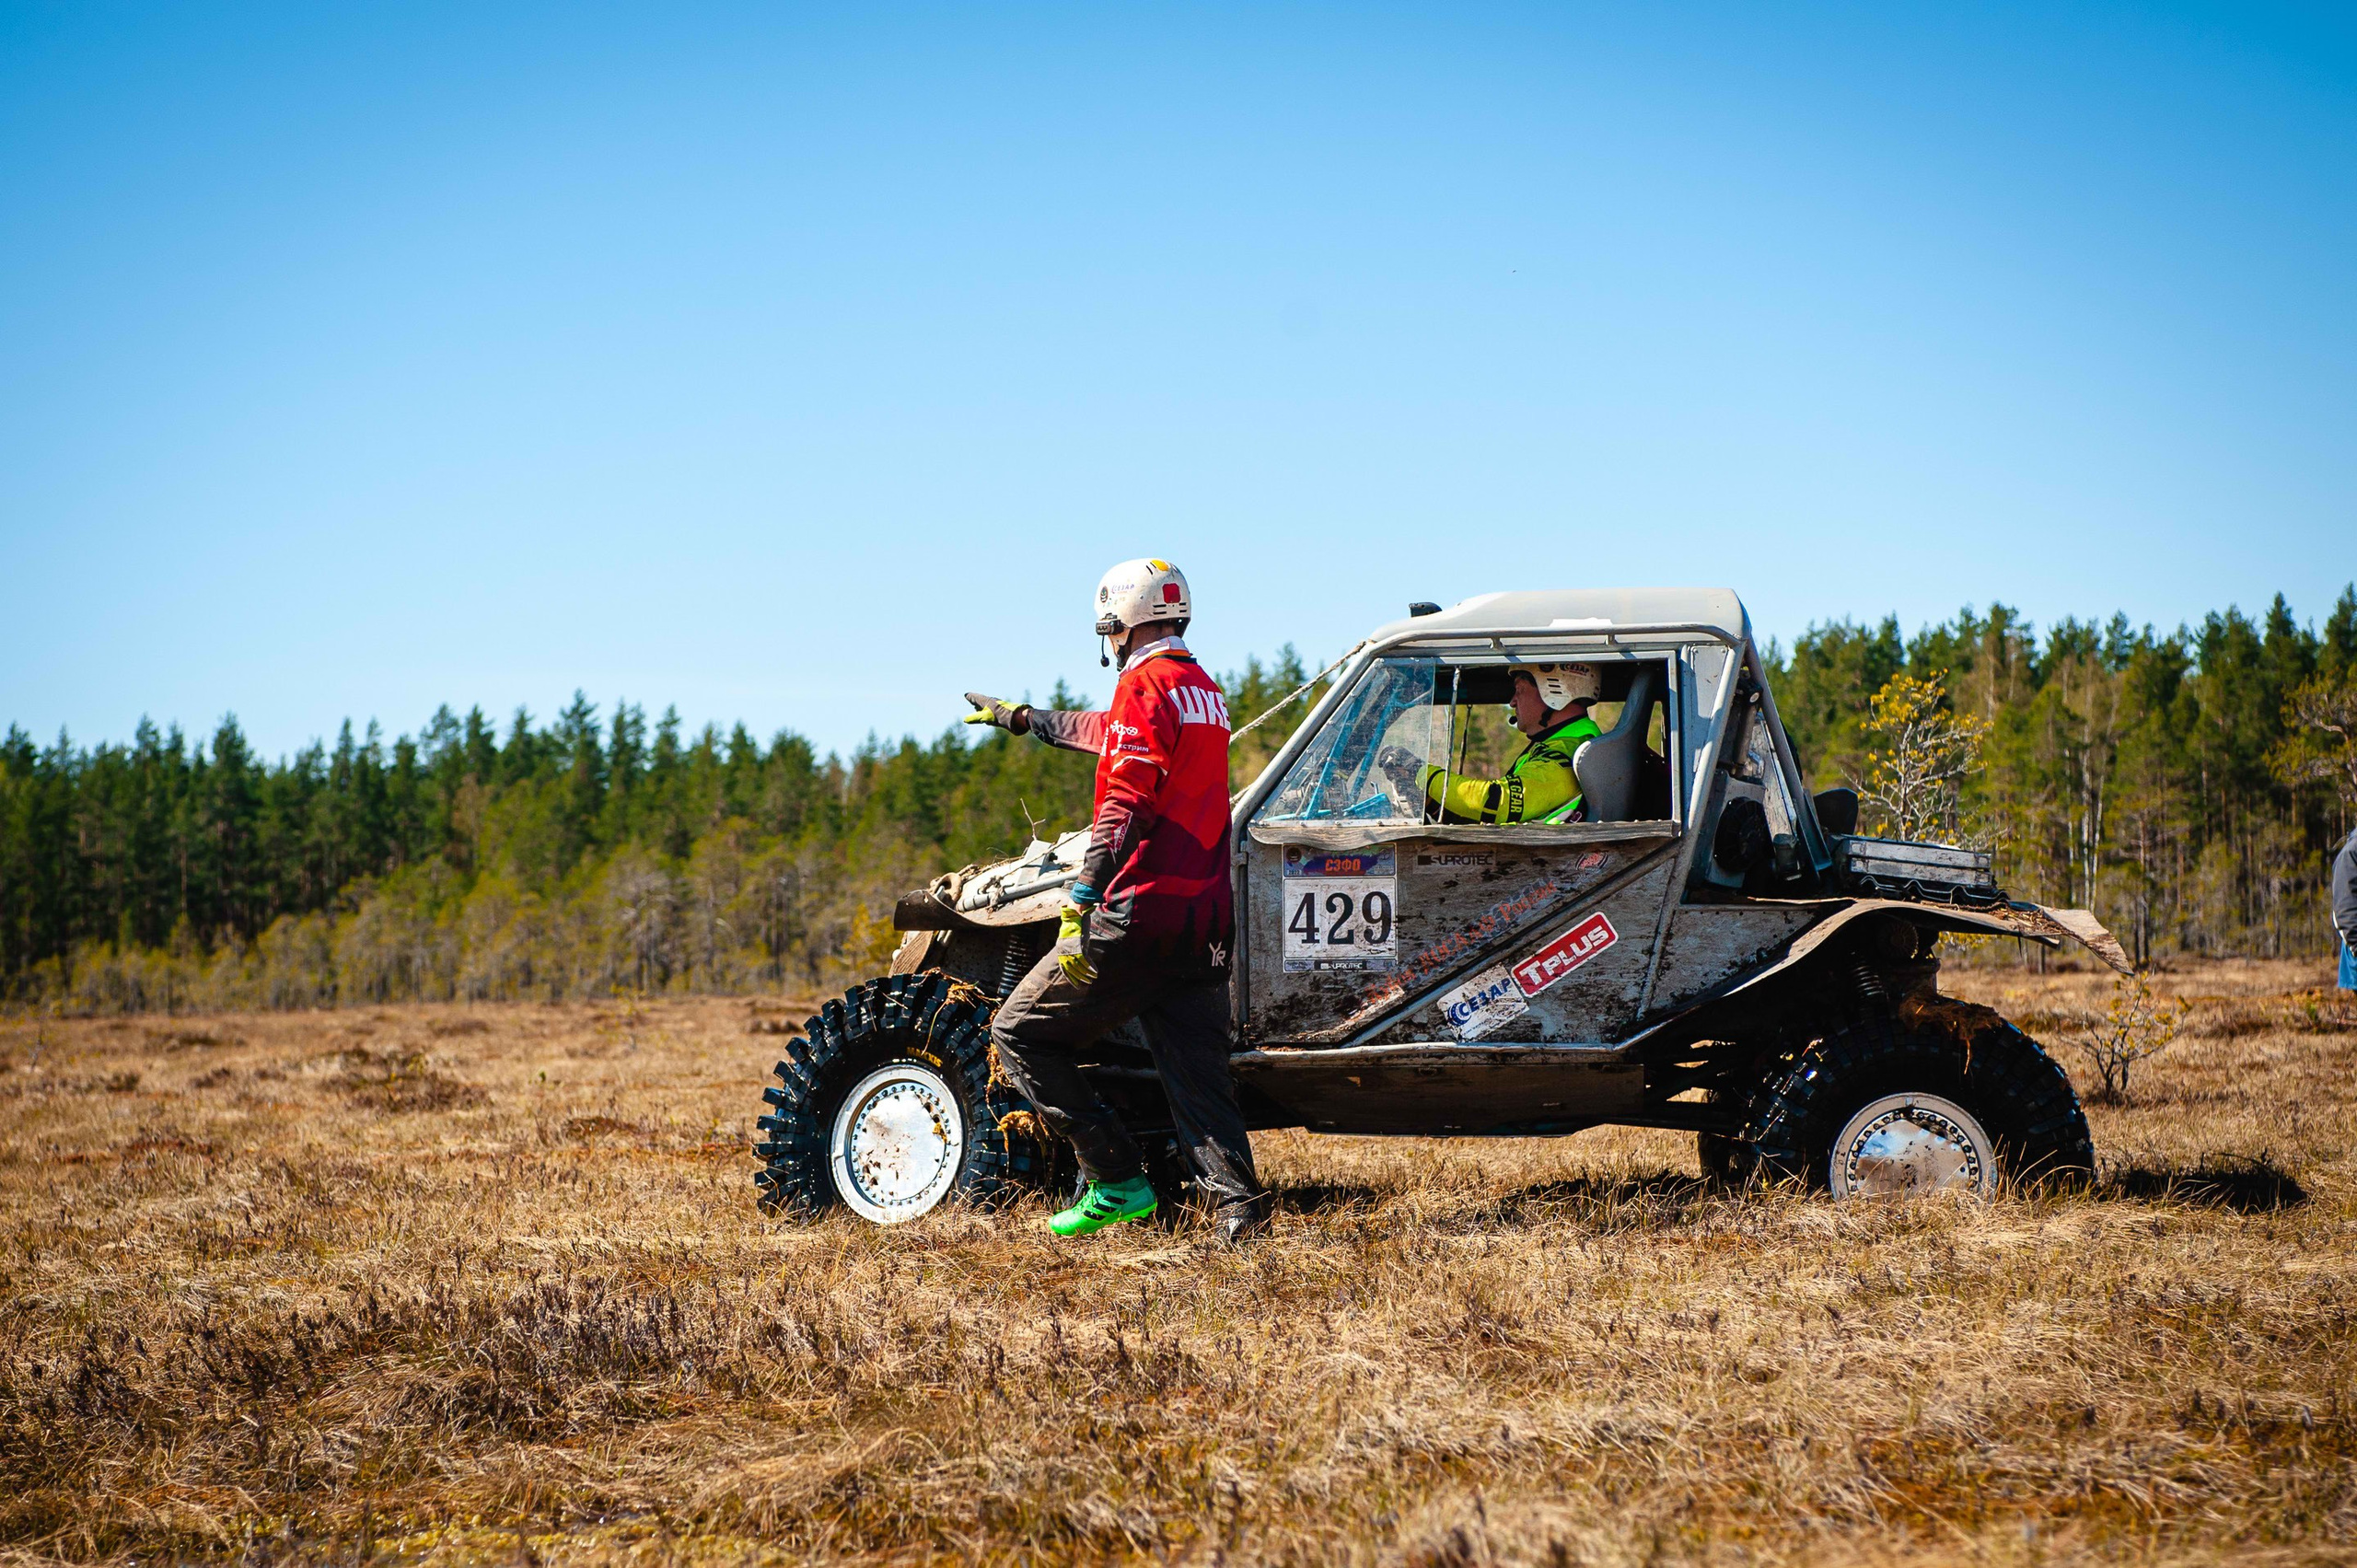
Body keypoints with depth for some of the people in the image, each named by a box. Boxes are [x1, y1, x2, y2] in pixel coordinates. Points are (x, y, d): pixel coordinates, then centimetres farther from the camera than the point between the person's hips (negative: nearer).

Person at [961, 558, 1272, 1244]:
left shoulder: (1145, 684, -8)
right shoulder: (1206, 690, 19)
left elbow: (1125, 805, -19)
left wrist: (1080, 904, -22)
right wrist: (1020, 717, 49)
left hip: (1140, 910, -8)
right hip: (1207, 913, 8)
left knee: (1020, 1032, 4)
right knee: (1198, 1072, 8)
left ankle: (1116, 1181, -1)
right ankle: (1236, 1202, -9)